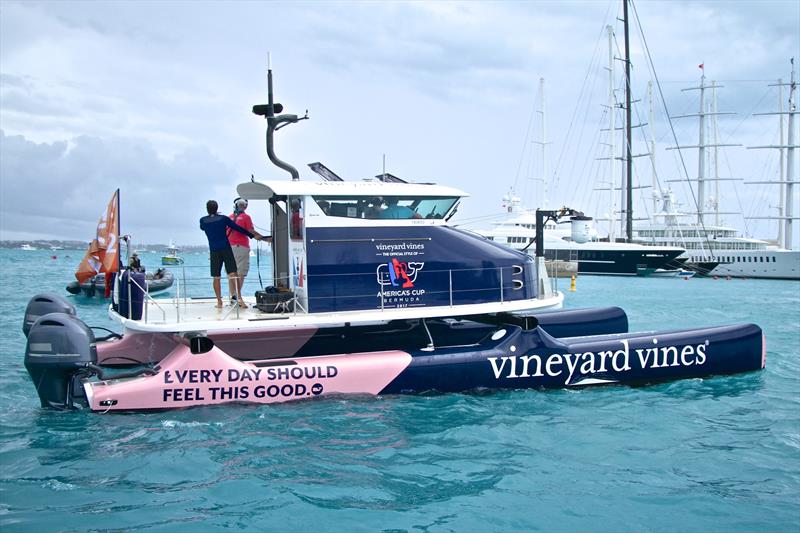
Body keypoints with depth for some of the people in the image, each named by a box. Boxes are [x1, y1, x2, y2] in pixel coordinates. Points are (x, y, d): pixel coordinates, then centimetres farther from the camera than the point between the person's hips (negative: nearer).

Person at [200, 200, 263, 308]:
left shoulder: (203, 220, 7)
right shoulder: (223, 218, 4)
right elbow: (238, 228, 6)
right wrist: (253, 235, 12)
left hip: (214, 251, 1)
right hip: (226, 249, -1)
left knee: (216, 278, 6)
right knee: (233, 274, -7)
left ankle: (219, 302, 7)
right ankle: (239, 297, -19)